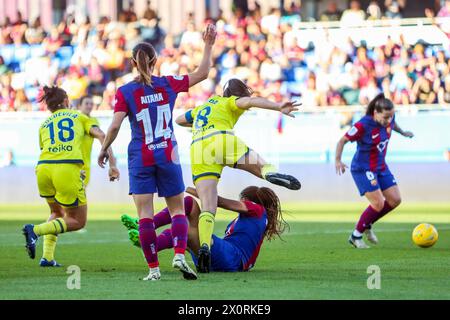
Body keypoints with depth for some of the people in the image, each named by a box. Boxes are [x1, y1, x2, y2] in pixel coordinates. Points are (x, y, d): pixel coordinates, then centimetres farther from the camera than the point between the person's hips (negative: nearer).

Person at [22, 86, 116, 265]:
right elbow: (101, 135, 7)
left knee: (57, 213, 29)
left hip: (43, 169, 4)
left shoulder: (44, 124, 25)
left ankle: (47, 257, 12)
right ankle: (35, 230, -12)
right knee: (78, 221, 9)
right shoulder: (79, 117, 20)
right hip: (68, 169, -4)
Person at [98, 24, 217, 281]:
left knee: (145, 214, 0)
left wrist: (104, 150, 4)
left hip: (140, 159, -1)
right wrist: (209, 45, 17)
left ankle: (154, 268, -3)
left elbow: (115, 126, -11)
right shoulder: (169, 85, 0)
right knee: (178, 209, 11)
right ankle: (180, 255, -10)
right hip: (167, 156, 1)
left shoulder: (125, 92, -5)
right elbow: (202, 74, 8)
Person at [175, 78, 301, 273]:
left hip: (197, 148, 4)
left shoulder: (203, 106, 39)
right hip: (222, 139, -4)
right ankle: (271, 174, -31)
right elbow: (251, 101, -2)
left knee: (208, 208, -2)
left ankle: (204, 246, -25)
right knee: (261, 165, 8)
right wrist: (279, 107, -15)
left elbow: (180, 120, 54)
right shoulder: (230, 102, 21)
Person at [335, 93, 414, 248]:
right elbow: (343, 140, -19)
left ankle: (367, 225, 23)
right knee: (378, 204, -16)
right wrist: (338, 160, -32)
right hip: (363, 170, -8)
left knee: (395, 200, 4)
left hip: (381, 167, 8)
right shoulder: (363, 125, -26)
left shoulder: (389, 119, -7)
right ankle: (356, 236, 2)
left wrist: (402, 132, 37)